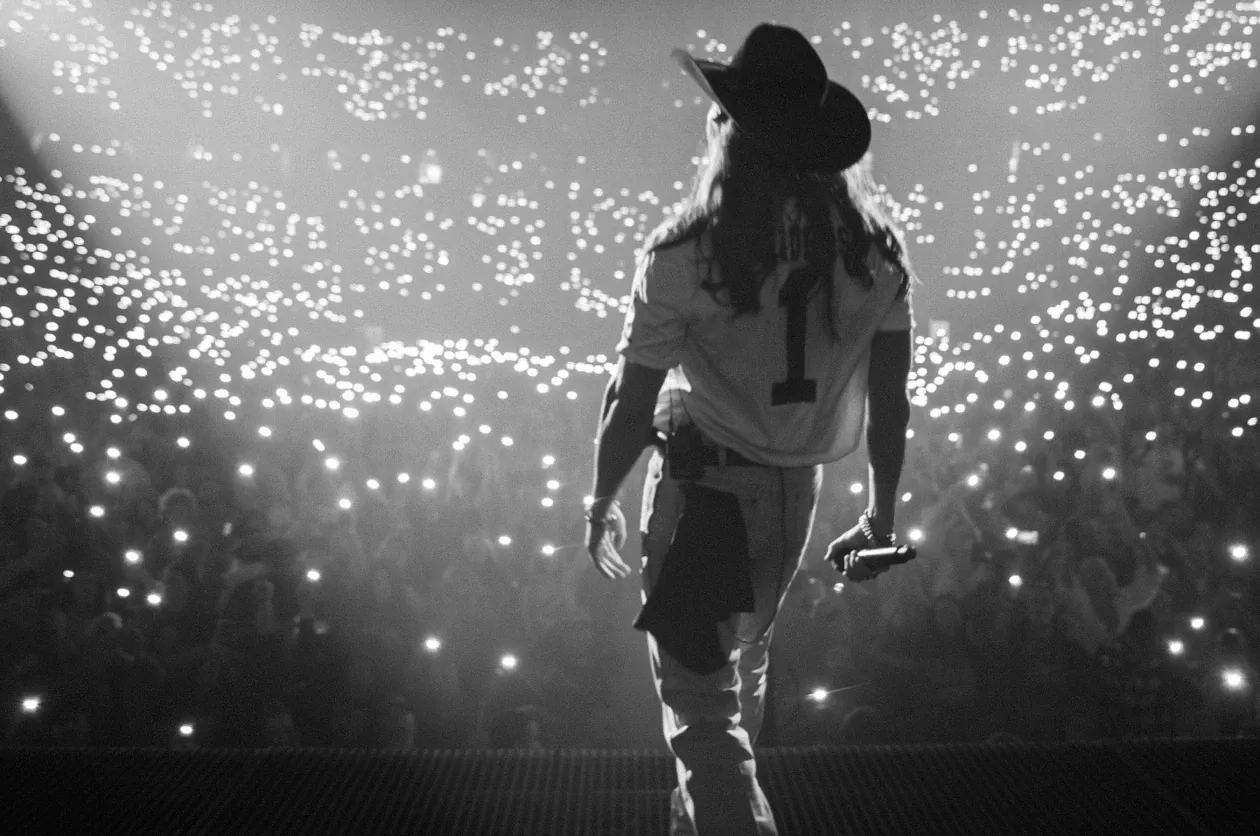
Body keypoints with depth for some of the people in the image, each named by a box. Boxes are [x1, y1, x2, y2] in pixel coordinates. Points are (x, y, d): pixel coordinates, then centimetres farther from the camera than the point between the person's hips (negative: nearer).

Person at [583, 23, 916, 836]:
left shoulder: (686, 252, -17)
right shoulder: (876, 246, -4)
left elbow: (632, 403, -11)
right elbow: (891, 402, 1)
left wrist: (603, 500, 4)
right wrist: (883, 513, 13)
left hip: (705, 485, -6)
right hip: (799, 488, 6)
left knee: (701, 705, 4)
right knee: (741, 674, 26)